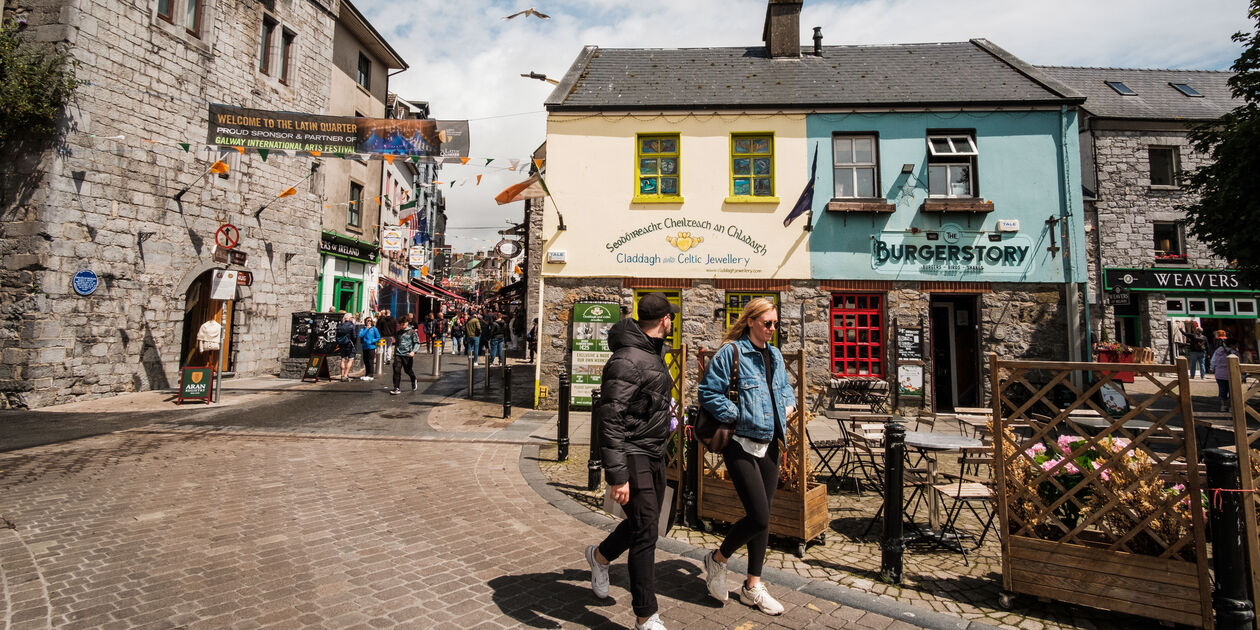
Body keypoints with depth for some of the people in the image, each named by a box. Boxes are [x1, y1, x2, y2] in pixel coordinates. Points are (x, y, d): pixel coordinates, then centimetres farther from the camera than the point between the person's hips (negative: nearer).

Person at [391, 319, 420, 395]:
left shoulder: (412, 332, -1)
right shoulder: (399, 332, 14)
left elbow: (417, 343, -5)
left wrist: (413, 351, -19)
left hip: (407, 354, -4)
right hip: (398, 354, 4)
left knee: (408, 370, 8)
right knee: (396, 370, -8)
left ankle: (413, 381, 39)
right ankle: (396, 388, -5)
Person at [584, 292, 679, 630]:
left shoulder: (653, 354, 11)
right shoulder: (627, 360, -21)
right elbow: (610, 420, -24)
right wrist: (617, 476, -26)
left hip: (654, 455, 10)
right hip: (633, 457, -10)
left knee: (645, 522, 19)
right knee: (646, 533, -3)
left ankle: (600, 555, 45)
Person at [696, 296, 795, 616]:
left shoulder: (775, 356, 12)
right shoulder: (731, 352, -12)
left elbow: (785, 386, 27)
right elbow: (708, 392, -14)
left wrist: (789, 404, 7)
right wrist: (737, 415, -17)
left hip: (769, 446, 8)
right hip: (741, 446, -7)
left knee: (761, 518, 13)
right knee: (759, 517, -10)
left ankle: (752, 586, 28)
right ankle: (717, 559, 18)